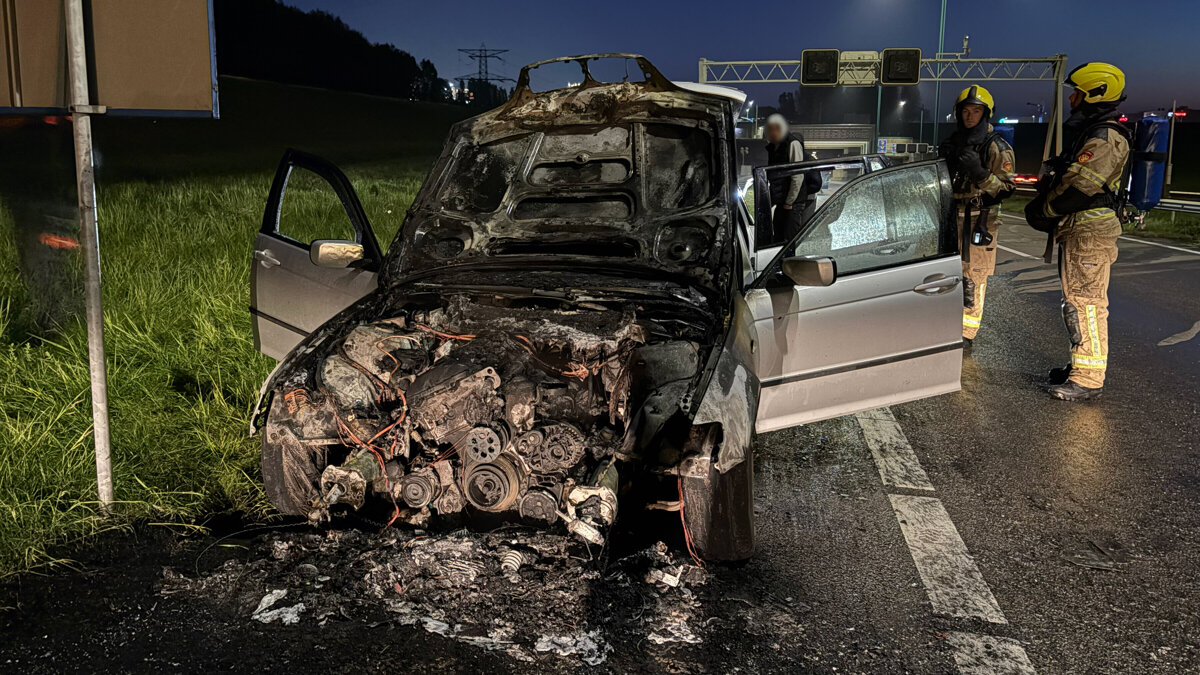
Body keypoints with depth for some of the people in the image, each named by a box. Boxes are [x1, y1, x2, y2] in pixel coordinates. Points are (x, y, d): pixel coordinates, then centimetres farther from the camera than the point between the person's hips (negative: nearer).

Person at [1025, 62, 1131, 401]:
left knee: (1085, 303, -9)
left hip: (1089, 233, -11)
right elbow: (1063, 175, 22)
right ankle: (1082, 366, 27)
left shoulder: (1106, 137, -15)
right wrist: (1045, 194, 1)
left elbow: (1080, 185, -23)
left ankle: (1089, 379, -6)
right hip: (1076, 231, 11)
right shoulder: (1088, 133, 19)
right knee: (1077, 301, 17)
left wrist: (1044, 210, -12)